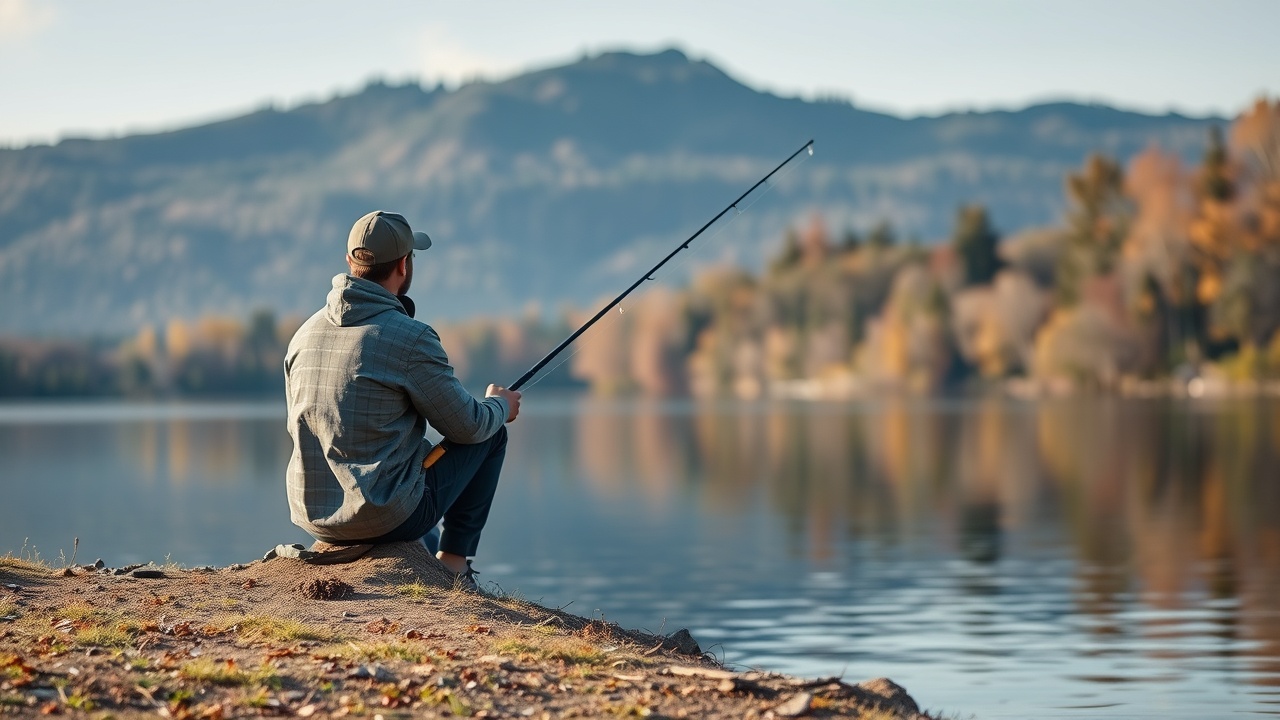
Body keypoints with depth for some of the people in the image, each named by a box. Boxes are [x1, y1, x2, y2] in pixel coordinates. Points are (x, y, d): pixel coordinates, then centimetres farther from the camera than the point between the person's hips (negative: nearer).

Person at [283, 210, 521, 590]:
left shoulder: (305, 333, 5)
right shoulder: (410, 338, -15)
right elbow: (467, 426, -6)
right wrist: (501, 405, 18)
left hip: (311, 516, 7)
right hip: (385, 519, -7)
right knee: (491, 435, 13)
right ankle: (453, 561, 15)